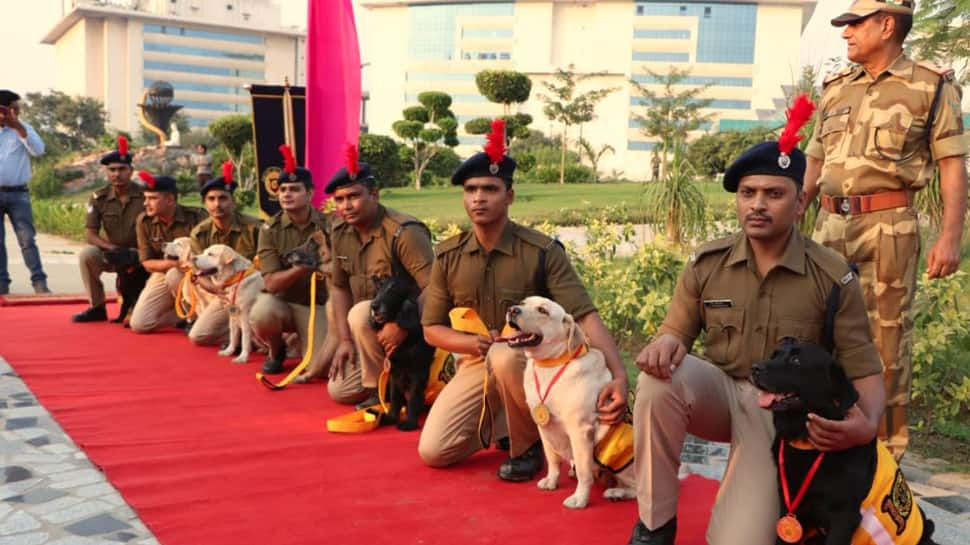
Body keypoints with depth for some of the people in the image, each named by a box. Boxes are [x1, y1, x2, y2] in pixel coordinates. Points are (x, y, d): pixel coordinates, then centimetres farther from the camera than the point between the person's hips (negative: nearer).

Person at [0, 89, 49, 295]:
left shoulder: (23, 128, 6)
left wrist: (18, 127, -14)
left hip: (18, 193, -1)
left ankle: (39, 282, -4)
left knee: (27, 239, -4)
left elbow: (38, 150, -10)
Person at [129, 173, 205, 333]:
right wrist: (171, 262, -26)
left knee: (174, 275, -39)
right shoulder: (143, 221, -8)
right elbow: (147, 263, -7)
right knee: (139, 324, -11)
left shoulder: (195, 217, -18)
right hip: (162, 274, 4)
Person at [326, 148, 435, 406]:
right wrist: (345, 339, -2)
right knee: (340, 390, 0)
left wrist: (402, 326, -35)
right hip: (370, 327, 7)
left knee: (361, 314, -34)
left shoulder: (404, 232, -23)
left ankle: (381, 391, -14)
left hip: (407, 322, -7)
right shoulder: (340, 233, 0)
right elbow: (340, 287, 7)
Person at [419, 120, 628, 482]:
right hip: (476, 365, 4)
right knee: (432, 451, -12)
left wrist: (619, 375, -38)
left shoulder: (542, 252, -17)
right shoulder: (447, 257, -5)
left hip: (532, 361, -4)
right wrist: (472, 343, -21)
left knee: (504, 357, -39)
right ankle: (500, 422, 18)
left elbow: (585, 316, -24)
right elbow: (431, 328, 1)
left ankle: (529, 444, -11)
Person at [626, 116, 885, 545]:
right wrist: (666, 342, -23)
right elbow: (675, 331, 4)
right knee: (659, 379, -34)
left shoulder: (833, 278, -10)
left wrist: (868, 424, -30)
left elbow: (863, 370, -7)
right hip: (718, 391, 2)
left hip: (783, 411, -2)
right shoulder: (707, 263, -4)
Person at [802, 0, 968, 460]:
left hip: (889, 225, -5)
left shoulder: (931, 86, 2)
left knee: (886, 339, 1)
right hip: (831, 224, 5)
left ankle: (887, 449, 14)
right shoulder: (835, 90, 15)